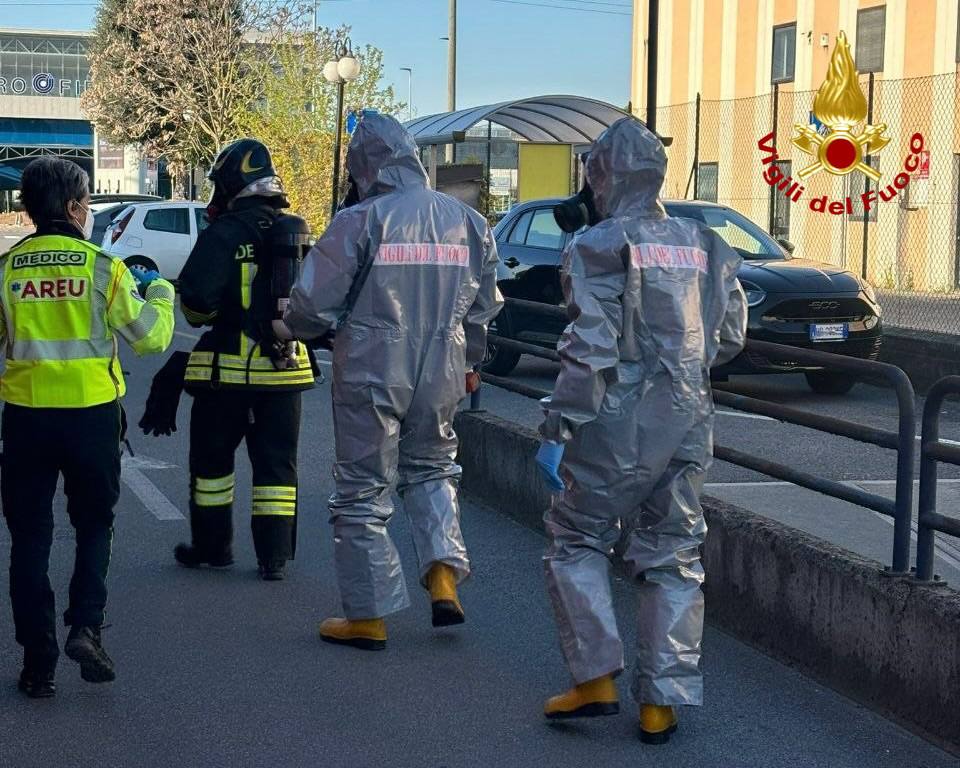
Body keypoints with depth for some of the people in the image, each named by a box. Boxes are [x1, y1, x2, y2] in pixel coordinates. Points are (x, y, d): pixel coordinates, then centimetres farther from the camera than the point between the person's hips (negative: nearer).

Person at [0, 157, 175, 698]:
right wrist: (160, 293, 16)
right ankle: (86, 626, 0)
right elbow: (151, 335, -3)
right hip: (92, 413, -1)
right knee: (94, 525, 18)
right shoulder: (103, 267, -7)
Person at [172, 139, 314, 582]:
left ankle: (212, 547, 21)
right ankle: (275, 558, 8)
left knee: (212, 458, 13)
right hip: (284, 367, 4)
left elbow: (195, 299, -19)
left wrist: (204, 317, 2)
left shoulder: (224, 234, -13)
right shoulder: (297, 234, 5)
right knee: (276, 463, 9)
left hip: (229, 367, -4)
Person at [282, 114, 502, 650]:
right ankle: (444, 575, 9)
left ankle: (369, 616, 11)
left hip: (370, 375, -4)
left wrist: (294, 325, 12)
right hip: (440, 376, 5)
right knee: (433, 468, 26)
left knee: (364, 491, 6)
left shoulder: (360, 222, -13)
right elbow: (484, 309, 13)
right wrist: (469, 363, 29)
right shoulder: (469, 223, 4)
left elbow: (313, 304, -10)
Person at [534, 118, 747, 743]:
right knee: (673, 559, 11)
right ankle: (662, 702, 12)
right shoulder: (705, 248, 9)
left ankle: (597, 679, 6)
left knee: (576, 542, 11)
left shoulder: (601, 247, -9)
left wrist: (557, 427, -12)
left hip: (619, 424, -5)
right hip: (688, 427, 5)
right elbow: (730, 339, 15)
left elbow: (590, 348, -16)